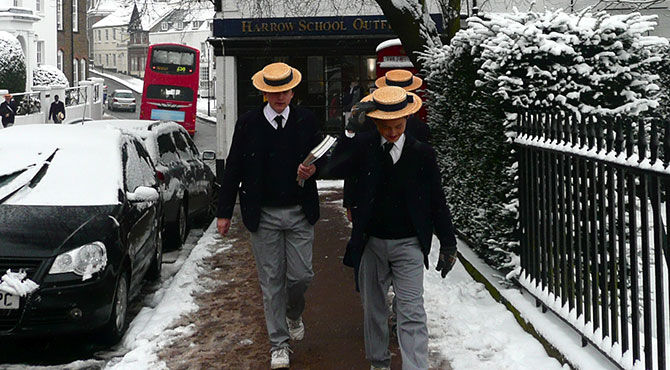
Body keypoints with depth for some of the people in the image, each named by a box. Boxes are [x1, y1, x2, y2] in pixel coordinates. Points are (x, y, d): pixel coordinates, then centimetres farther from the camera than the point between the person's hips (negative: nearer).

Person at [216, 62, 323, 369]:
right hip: (263, 215, -1)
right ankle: (279, 344, 15)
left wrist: (312, 169, -11)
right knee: (271, 281, 4)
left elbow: (321, 156, 13)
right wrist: (224, 212, 1)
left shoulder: (306, 120, 1)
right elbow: (233, 169, 1)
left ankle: (294, 314, 35)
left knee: (301, 275, 2)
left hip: (300, 213, 1)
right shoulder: (248, 124, -2)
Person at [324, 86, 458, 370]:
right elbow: (332, 171, -17)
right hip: (371, 243, 2)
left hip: (408, 245, -2)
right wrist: (350, 134, -24)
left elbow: (437, 202, 3)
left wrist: (448, 245, 5)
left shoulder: (422, 153, -3)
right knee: (373, 308, 16)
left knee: (411, 313, -7)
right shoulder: (363, 146, -3)